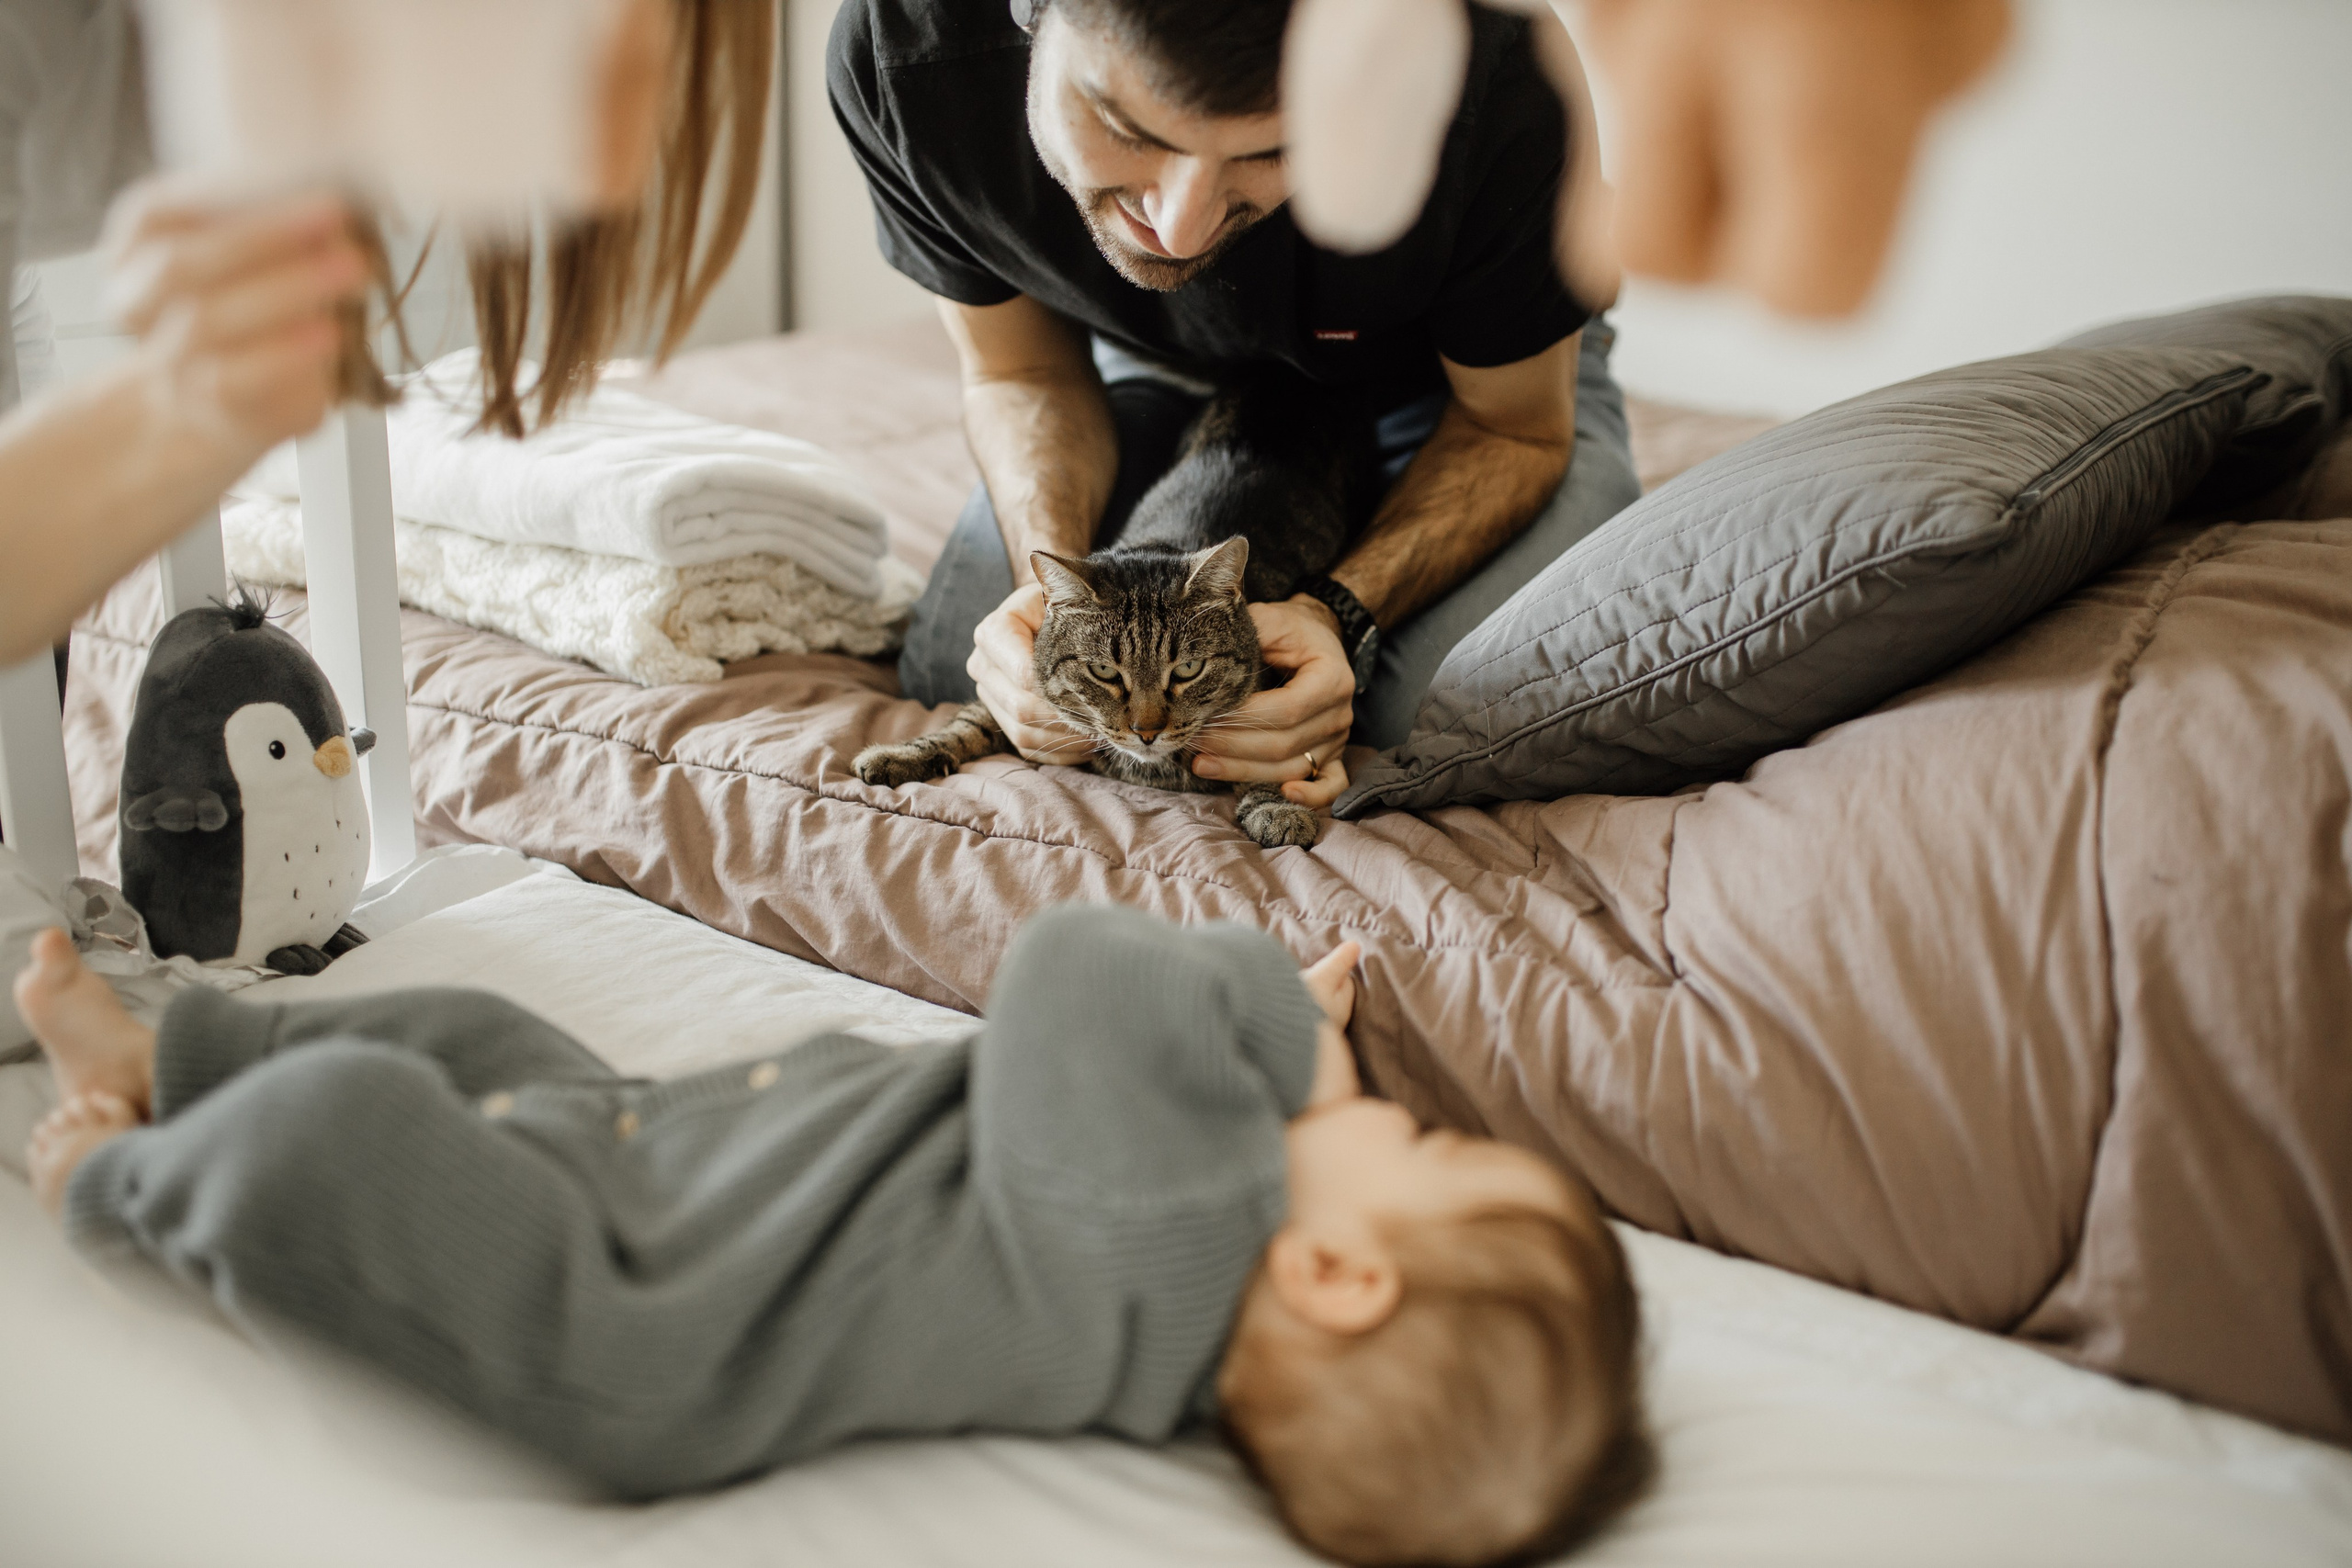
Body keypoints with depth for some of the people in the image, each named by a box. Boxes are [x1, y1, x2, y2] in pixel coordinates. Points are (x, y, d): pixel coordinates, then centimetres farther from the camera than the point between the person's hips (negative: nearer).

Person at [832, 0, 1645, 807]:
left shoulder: (1491, 80, -40)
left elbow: (1512, 429, -20)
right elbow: (1021, 373, -13)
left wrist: (1341, 615, -36)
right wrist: (1050, 580, -32)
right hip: (1161, 374, 3)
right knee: (946, 677, -6)